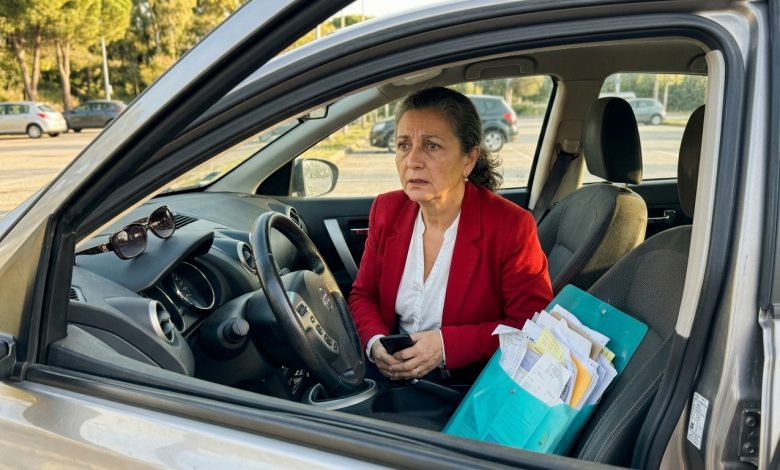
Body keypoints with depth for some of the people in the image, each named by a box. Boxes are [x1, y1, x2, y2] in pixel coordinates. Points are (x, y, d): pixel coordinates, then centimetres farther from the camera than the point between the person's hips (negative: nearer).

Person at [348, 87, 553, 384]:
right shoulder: (386, 210, 0)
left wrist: (446, 344, -22)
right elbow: (362, 295, 9)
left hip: (470, 388, -5)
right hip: (390, 373, 5)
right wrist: (375, 343, -14)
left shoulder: (511, 226, -15)